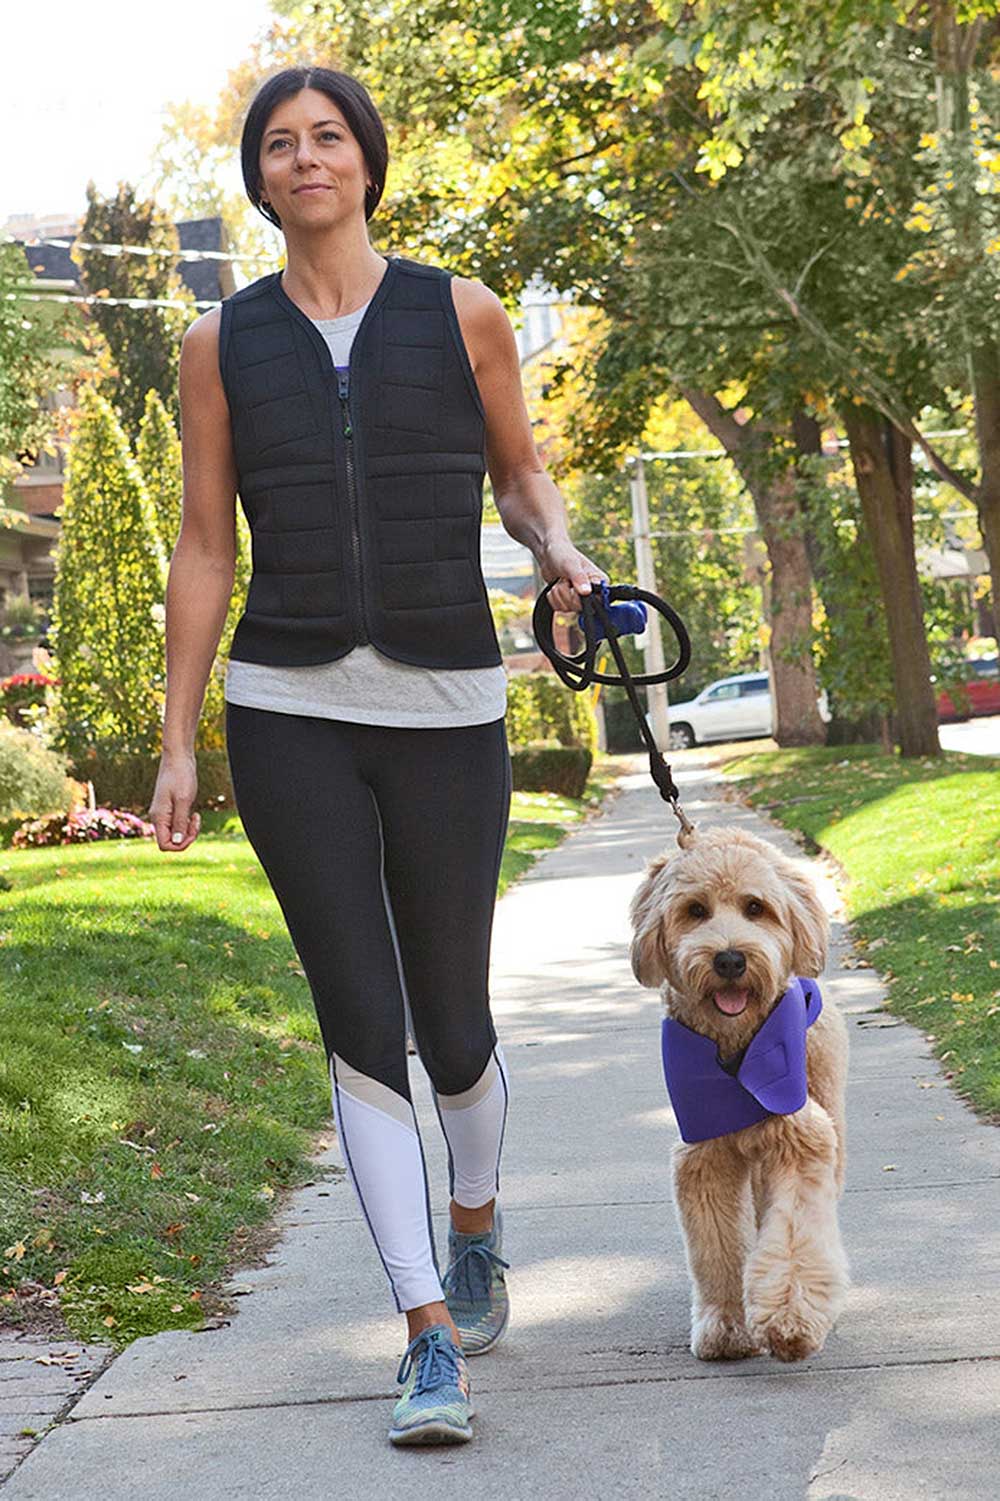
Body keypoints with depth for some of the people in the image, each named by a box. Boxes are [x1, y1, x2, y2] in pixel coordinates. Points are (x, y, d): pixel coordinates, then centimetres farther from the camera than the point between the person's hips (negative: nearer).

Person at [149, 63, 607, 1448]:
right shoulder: (223, 344, 5)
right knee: (362, 1029, -6)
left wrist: (561, 550, -7)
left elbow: (519, 468, 16)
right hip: (288, 712, 0)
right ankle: (434, 1343, -1)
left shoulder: (460, 315, 3)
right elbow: (204, 550, 7)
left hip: (447, 708, 0)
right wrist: (177, 745, 4)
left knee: (453, 1024, 8)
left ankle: (476, 1225, 40)